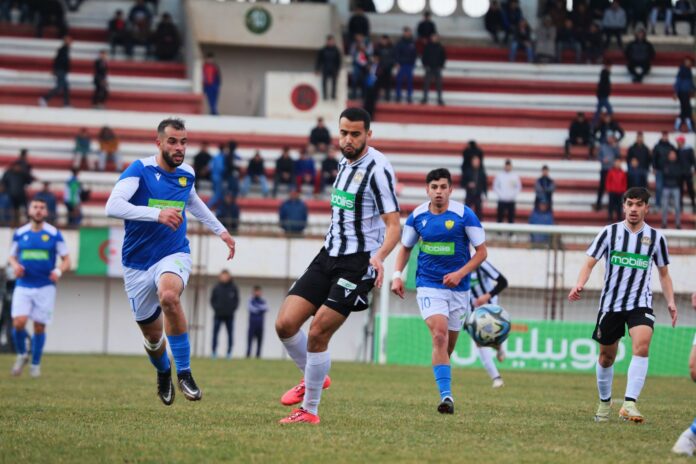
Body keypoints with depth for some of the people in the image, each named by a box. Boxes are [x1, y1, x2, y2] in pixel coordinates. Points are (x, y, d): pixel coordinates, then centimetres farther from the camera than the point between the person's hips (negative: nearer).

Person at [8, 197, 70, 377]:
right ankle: (22, 355, 13)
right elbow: (12, 256, 18)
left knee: (39, 327, 1)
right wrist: (15, 265, -5)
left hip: (45, 287, -1)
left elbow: (66, 260, 3)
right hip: (23, 286, 1)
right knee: (18, 323, -14)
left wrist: (59, 271, -18)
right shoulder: (19, 233, 6)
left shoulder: (54, 234, -1)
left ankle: (35, 364, 19)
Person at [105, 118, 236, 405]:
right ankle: (163, 373, 43)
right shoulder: (140, 170, -13)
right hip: (138, 263, -1)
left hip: (174, 255, 1)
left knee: (169, 295, -34)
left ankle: (184, 373, -26)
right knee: (152, 335, 7)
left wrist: (220, 231, 31)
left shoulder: (187, 174, 4)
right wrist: (157, 214, -38)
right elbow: (112, 207, -29)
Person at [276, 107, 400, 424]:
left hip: (358, 262, -7)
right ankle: (313, 379, 23)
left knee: (317, 333, -13)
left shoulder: (377, 168, -13)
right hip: (329, 256, 7)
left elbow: (393, 225, -18)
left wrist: (379, 255, -35)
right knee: (285, 324, -3)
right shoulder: (345, 163, 11)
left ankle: (310, 410, 1)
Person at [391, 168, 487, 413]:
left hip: (458, 288, 0)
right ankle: (446, 395, -26)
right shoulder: (417, 216, -1)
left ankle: (445, 390, 30)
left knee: (448, 345, 7)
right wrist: (397, 275, -1)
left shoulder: (464, 215, -9)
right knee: (439, 336, -21)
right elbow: (405, 248, 14)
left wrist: (460, 273, -17)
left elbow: (481, 252, -4)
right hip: (428, 286, 0)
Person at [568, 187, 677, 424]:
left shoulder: (656, 237, 4)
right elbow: (590, 262, -3)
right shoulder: (609, 232, 0)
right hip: (611, 303, 1)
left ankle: (630, 403, -30)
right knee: (606, 356, 9)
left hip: (640, 303, 0)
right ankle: (604, 402, 31)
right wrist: (579, 284, -22)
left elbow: (664, 273, 15)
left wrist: (670, 301, 3)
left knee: (642, 346, -25)